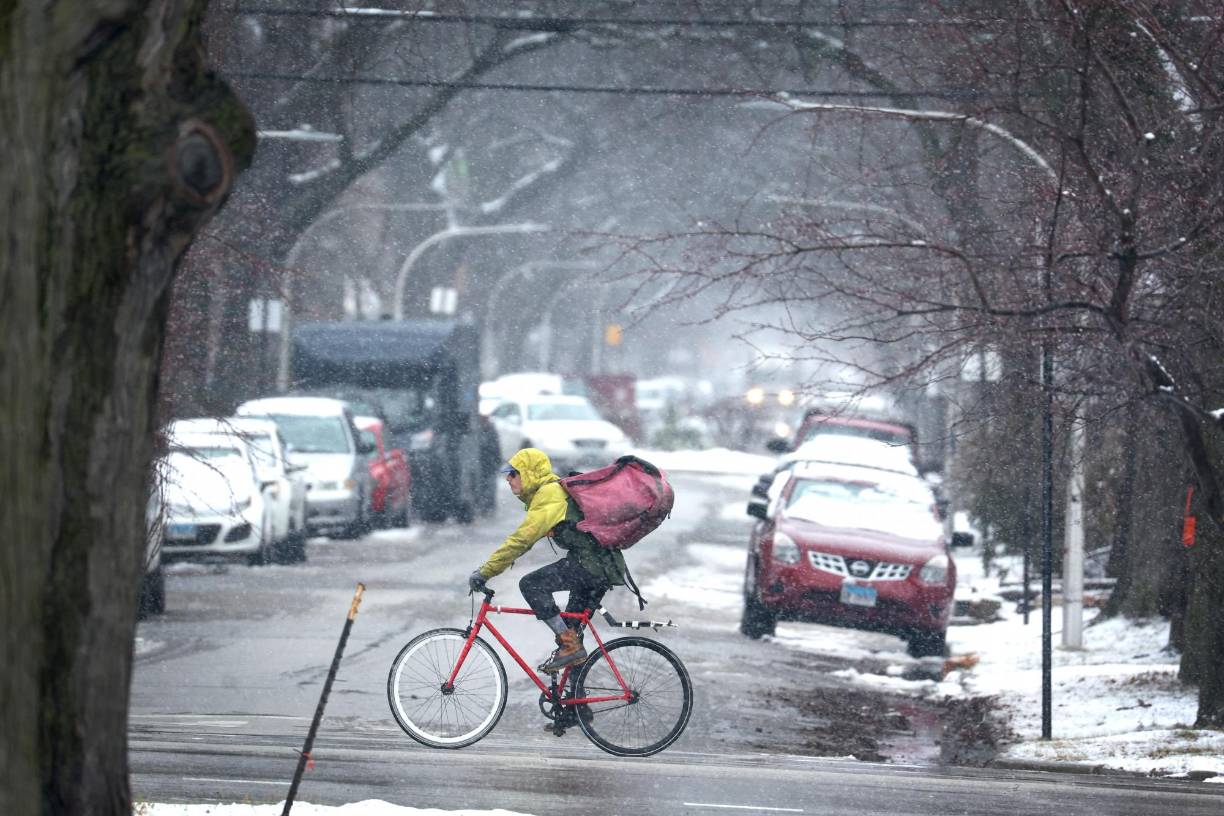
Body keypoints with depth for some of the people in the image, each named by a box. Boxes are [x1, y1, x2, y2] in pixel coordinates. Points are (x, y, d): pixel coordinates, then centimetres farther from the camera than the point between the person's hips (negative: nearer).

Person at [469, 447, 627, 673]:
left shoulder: (549, 494, -13)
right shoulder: (552, 491, 20)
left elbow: (522, 539, -20)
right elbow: (524, 538, 27)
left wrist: (485, 572, -19)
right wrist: (489, 567, 22)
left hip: (591, 562, -11)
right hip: (603, 566, 11)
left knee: (530, 585, -16)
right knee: (572, 627, 17)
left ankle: (570, 645, -15)